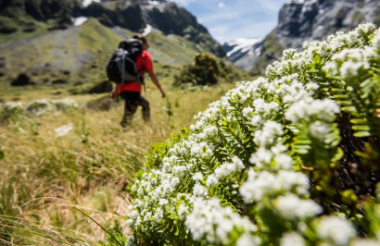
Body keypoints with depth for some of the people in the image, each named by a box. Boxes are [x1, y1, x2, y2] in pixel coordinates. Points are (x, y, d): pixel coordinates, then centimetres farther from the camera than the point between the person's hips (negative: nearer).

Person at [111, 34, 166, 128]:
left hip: (122, 89, 9)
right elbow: (151, 74, -7)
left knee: (145, 104, 28)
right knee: (128, 117, -6)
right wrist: (160, 88, 0)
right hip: (133, 90, -8)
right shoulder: (145, 54, 1)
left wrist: (116, 89, 22)